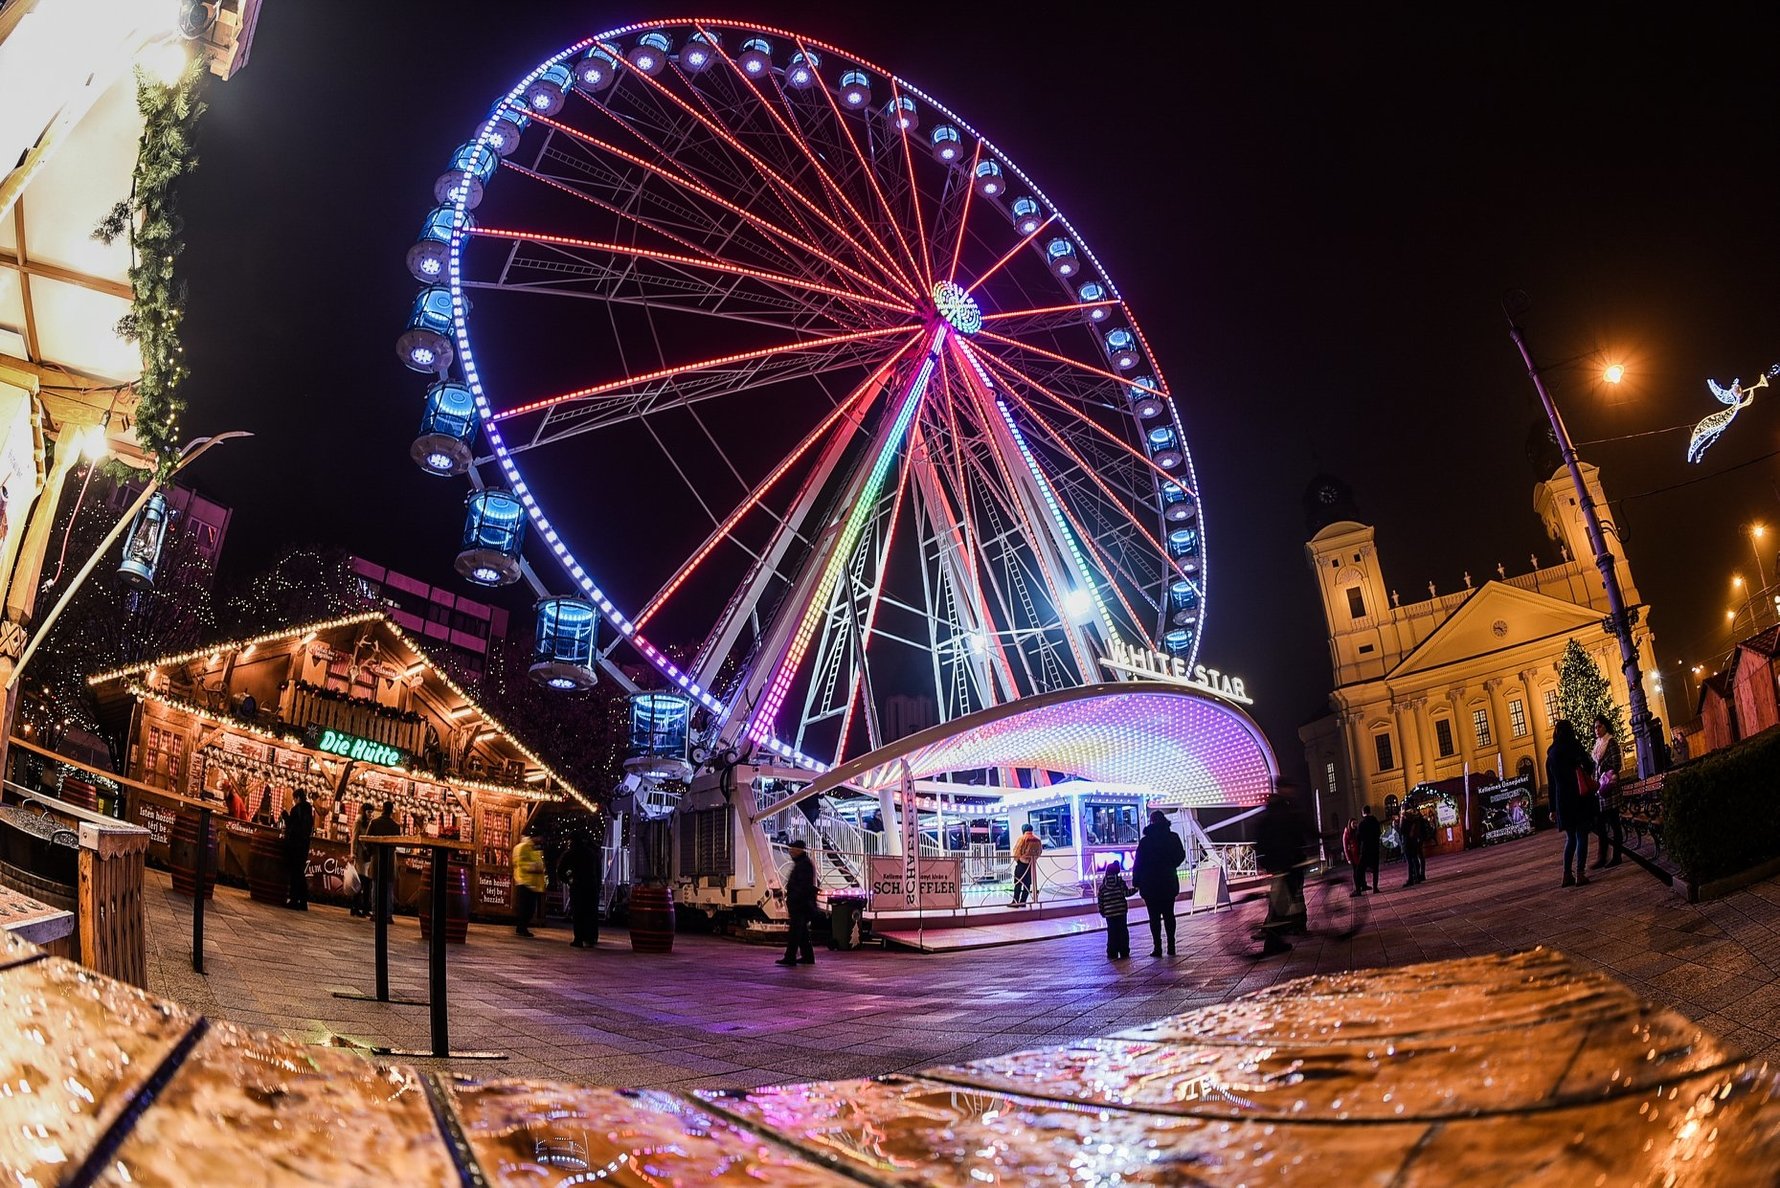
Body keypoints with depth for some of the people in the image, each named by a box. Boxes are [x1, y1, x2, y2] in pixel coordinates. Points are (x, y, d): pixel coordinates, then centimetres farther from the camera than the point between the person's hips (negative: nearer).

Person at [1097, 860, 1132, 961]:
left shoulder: (1103, 885, 4)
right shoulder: (1120, 881, -3)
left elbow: (1100, 899, 6)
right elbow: (1126, 893, -11)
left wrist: (1101, 911, 15)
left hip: (1109, 913, 1)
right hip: (1121, 911, -1)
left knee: (1112, 933, 5)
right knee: (1123, 931, 7)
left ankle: (1112, 954, 2)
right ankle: (1124, 952, 8)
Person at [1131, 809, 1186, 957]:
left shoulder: (1145, 841, -11)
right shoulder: (1173, 837, -2)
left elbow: (1138, 863, -9)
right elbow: (1181, 856, 8)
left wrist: (1136, 881, -2)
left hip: (1151, 884, -3)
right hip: (1169, 882, 3)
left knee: (1154, 917, 2)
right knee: (1169, 914, 12)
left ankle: (1157, 947, -1)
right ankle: (1171, 946, 12)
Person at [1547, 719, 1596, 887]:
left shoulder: (1551, 754, 11)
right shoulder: (1574, 746, -3)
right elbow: (1589, 766, -5)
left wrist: (1553, 808, 15)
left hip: (1562, 800, 5)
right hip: (1579, 797, -5)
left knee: (1570, 838, 14)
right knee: (1582, 836, -1)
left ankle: (1567, 875, 10)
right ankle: (1580, 875, -6)